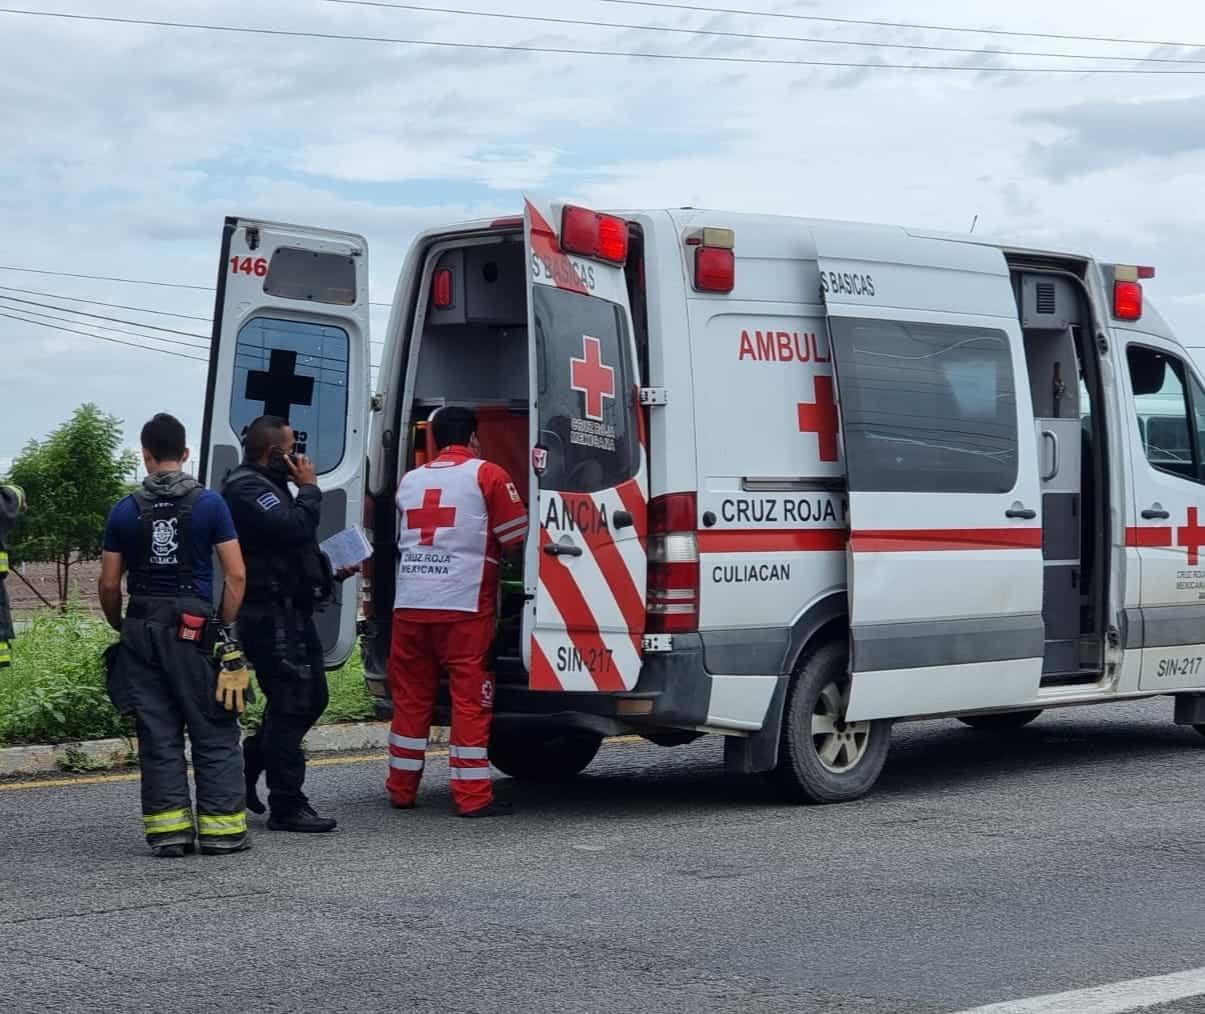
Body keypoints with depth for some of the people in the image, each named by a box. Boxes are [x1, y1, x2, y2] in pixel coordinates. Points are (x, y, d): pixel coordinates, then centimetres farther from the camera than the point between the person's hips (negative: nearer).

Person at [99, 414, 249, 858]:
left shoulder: (125, 511, 5)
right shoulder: (210, 504, -1)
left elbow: (108, 583, 5)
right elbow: (236, 575, -5)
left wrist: (121, 628, 19)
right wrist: (227, 630, 2)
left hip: (142, 629, 2)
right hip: (195, 630, -2)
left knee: (157, 735, 8)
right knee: (214, 733, 4)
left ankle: (168, 827, 7)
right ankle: (220, 826, 2)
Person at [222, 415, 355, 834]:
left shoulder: (269, 486, 22)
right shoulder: (247, 489, -13)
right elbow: (295, 528, -27)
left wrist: (332, 570, 18)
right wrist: (310, 489, -10)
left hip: (293, 611, 11)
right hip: (271, 613, -11)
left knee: (310, 699, 15)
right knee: (291, 704, -9)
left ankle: (246, 767, 24)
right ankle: (287, 807, -5)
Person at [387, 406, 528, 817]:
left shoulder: (409, 480, 17)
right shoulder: (486, 475, 0)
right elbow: (516, 539, 0)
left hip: (410, 604, 5)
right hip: (463, 605, -5)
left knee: (411, 696, 12)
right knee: (470, 698, -1)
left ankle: (402, 790, 18)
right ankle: (473, 796, -2)